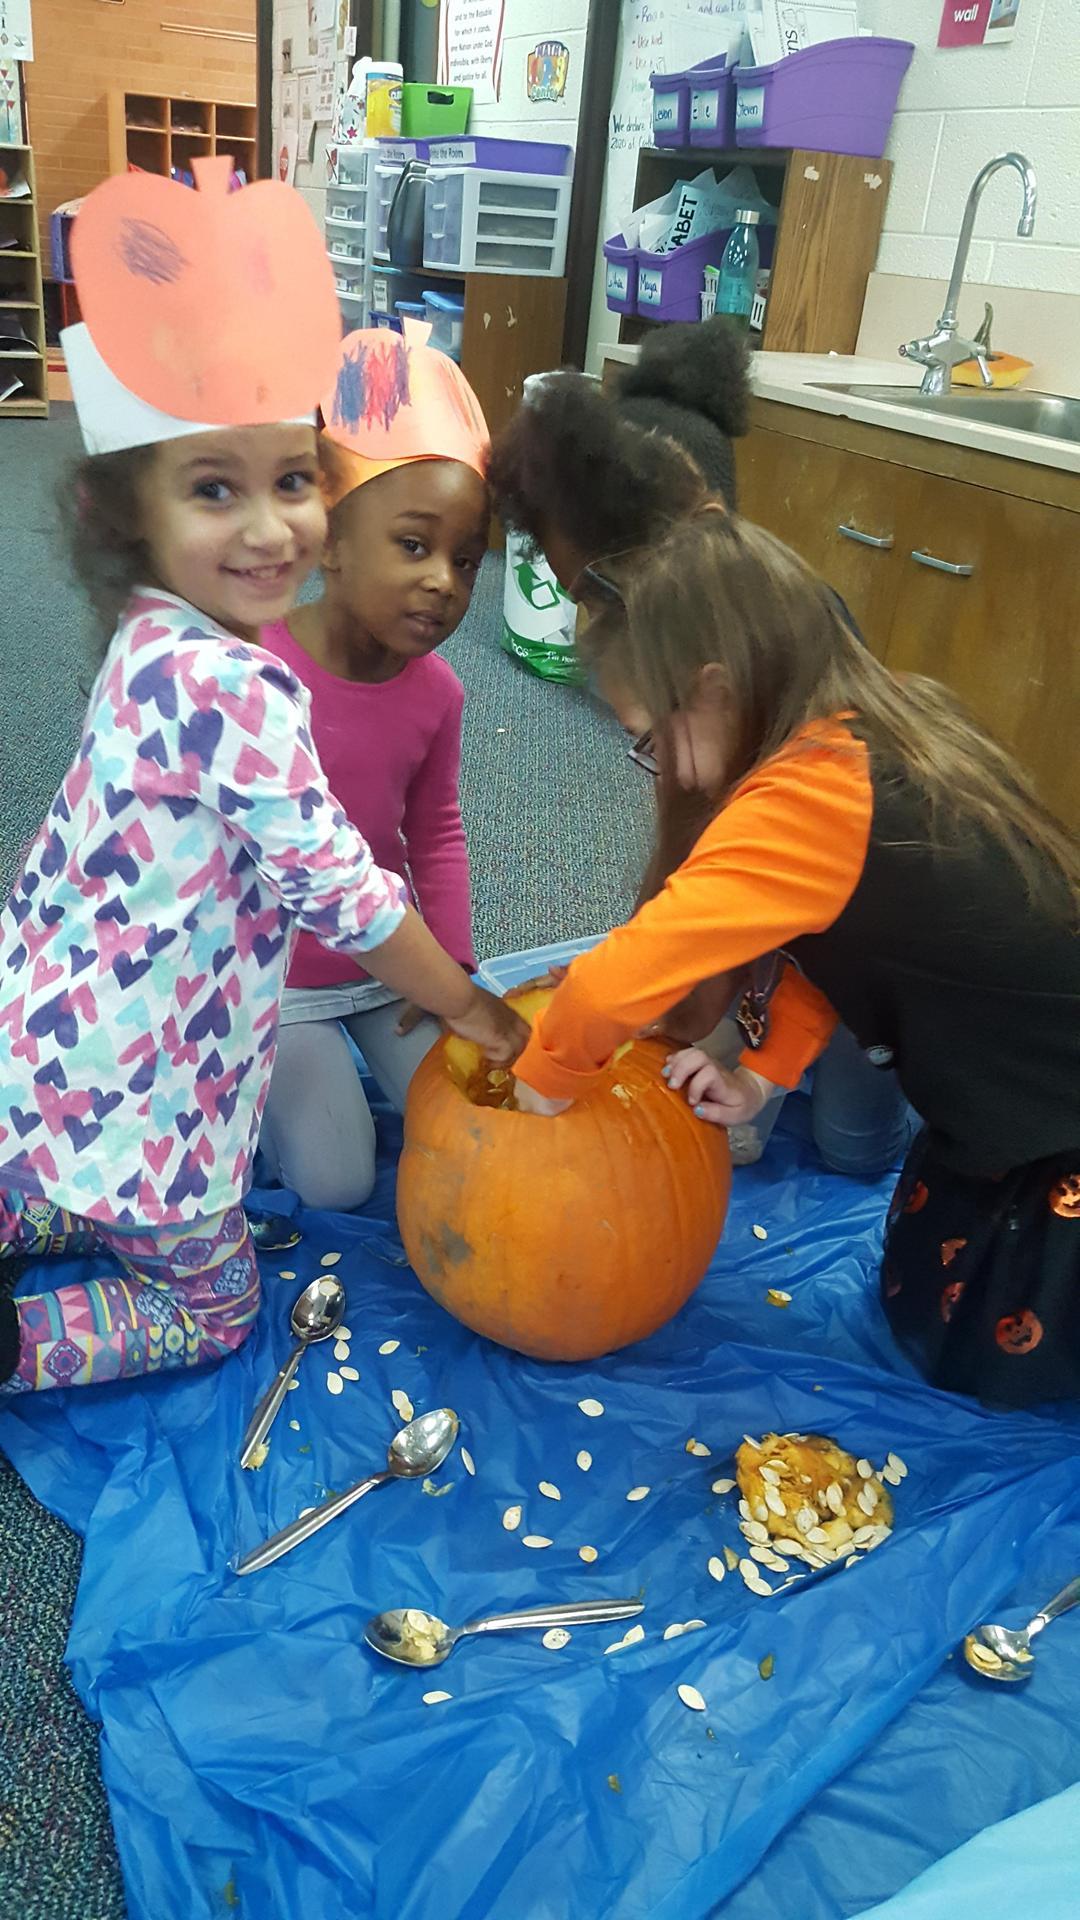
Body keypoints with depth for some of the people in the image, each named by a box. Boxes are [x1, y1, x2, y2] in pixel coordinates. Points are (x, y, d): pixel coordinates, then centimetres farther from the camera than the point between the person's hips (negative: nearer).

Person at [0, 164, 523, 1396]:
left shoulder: (156, 644, 1)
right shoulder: (235, 689, -27)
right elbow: (339, 893, -23)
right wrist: (473, 1010, -9)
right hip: (128, 1087, -8)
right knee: (210, 1304, 16)